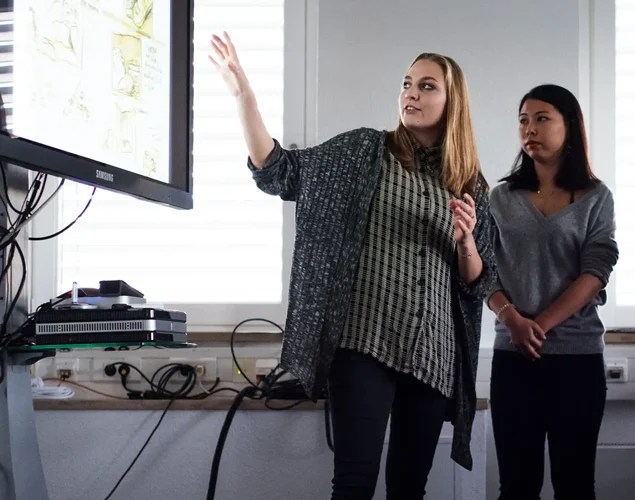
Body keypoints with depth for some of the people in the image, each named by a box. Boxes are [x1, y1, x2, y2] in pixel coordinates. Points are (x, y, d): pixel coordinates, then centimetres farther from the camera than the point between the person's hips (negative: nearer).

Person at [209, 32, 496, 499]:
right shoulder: (365, 150, 6)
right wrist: (243, 92, -14)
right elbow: (278, 171, -3)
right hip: (365, 342, -3)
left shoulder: (470, 185, 13)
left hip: (432, 354, 3)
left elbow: (477, 282, 14)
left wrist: (466, 238, -7)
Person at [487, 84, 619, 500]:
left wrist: (540, 326, -14)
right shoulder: (502, 198, 10)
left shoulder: (596, 198, 3)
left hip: (578, 354, -2)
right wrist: (512, 318, -14)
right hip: (512, 355, 2)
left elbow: (595, 272, -6)